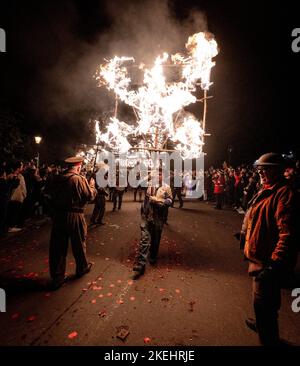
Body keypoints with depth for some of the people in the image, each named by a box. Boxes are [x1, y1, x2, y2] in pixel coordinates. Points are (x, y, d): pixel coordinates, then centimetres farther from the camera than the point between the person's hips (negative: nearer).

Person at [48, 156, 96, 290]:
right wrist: (91, 184, 5)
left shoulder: (56, 178, 0)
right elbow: (90, 196, -12)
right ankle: (82, 268, 36)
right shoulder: (79, 179, -15)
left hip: (58, 215, 4)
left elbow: (52, 194, 11)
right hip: (74, 215, -4)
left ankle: (57, 277, 20)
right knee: (79, 243, 17)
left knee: (58, 246, 11)